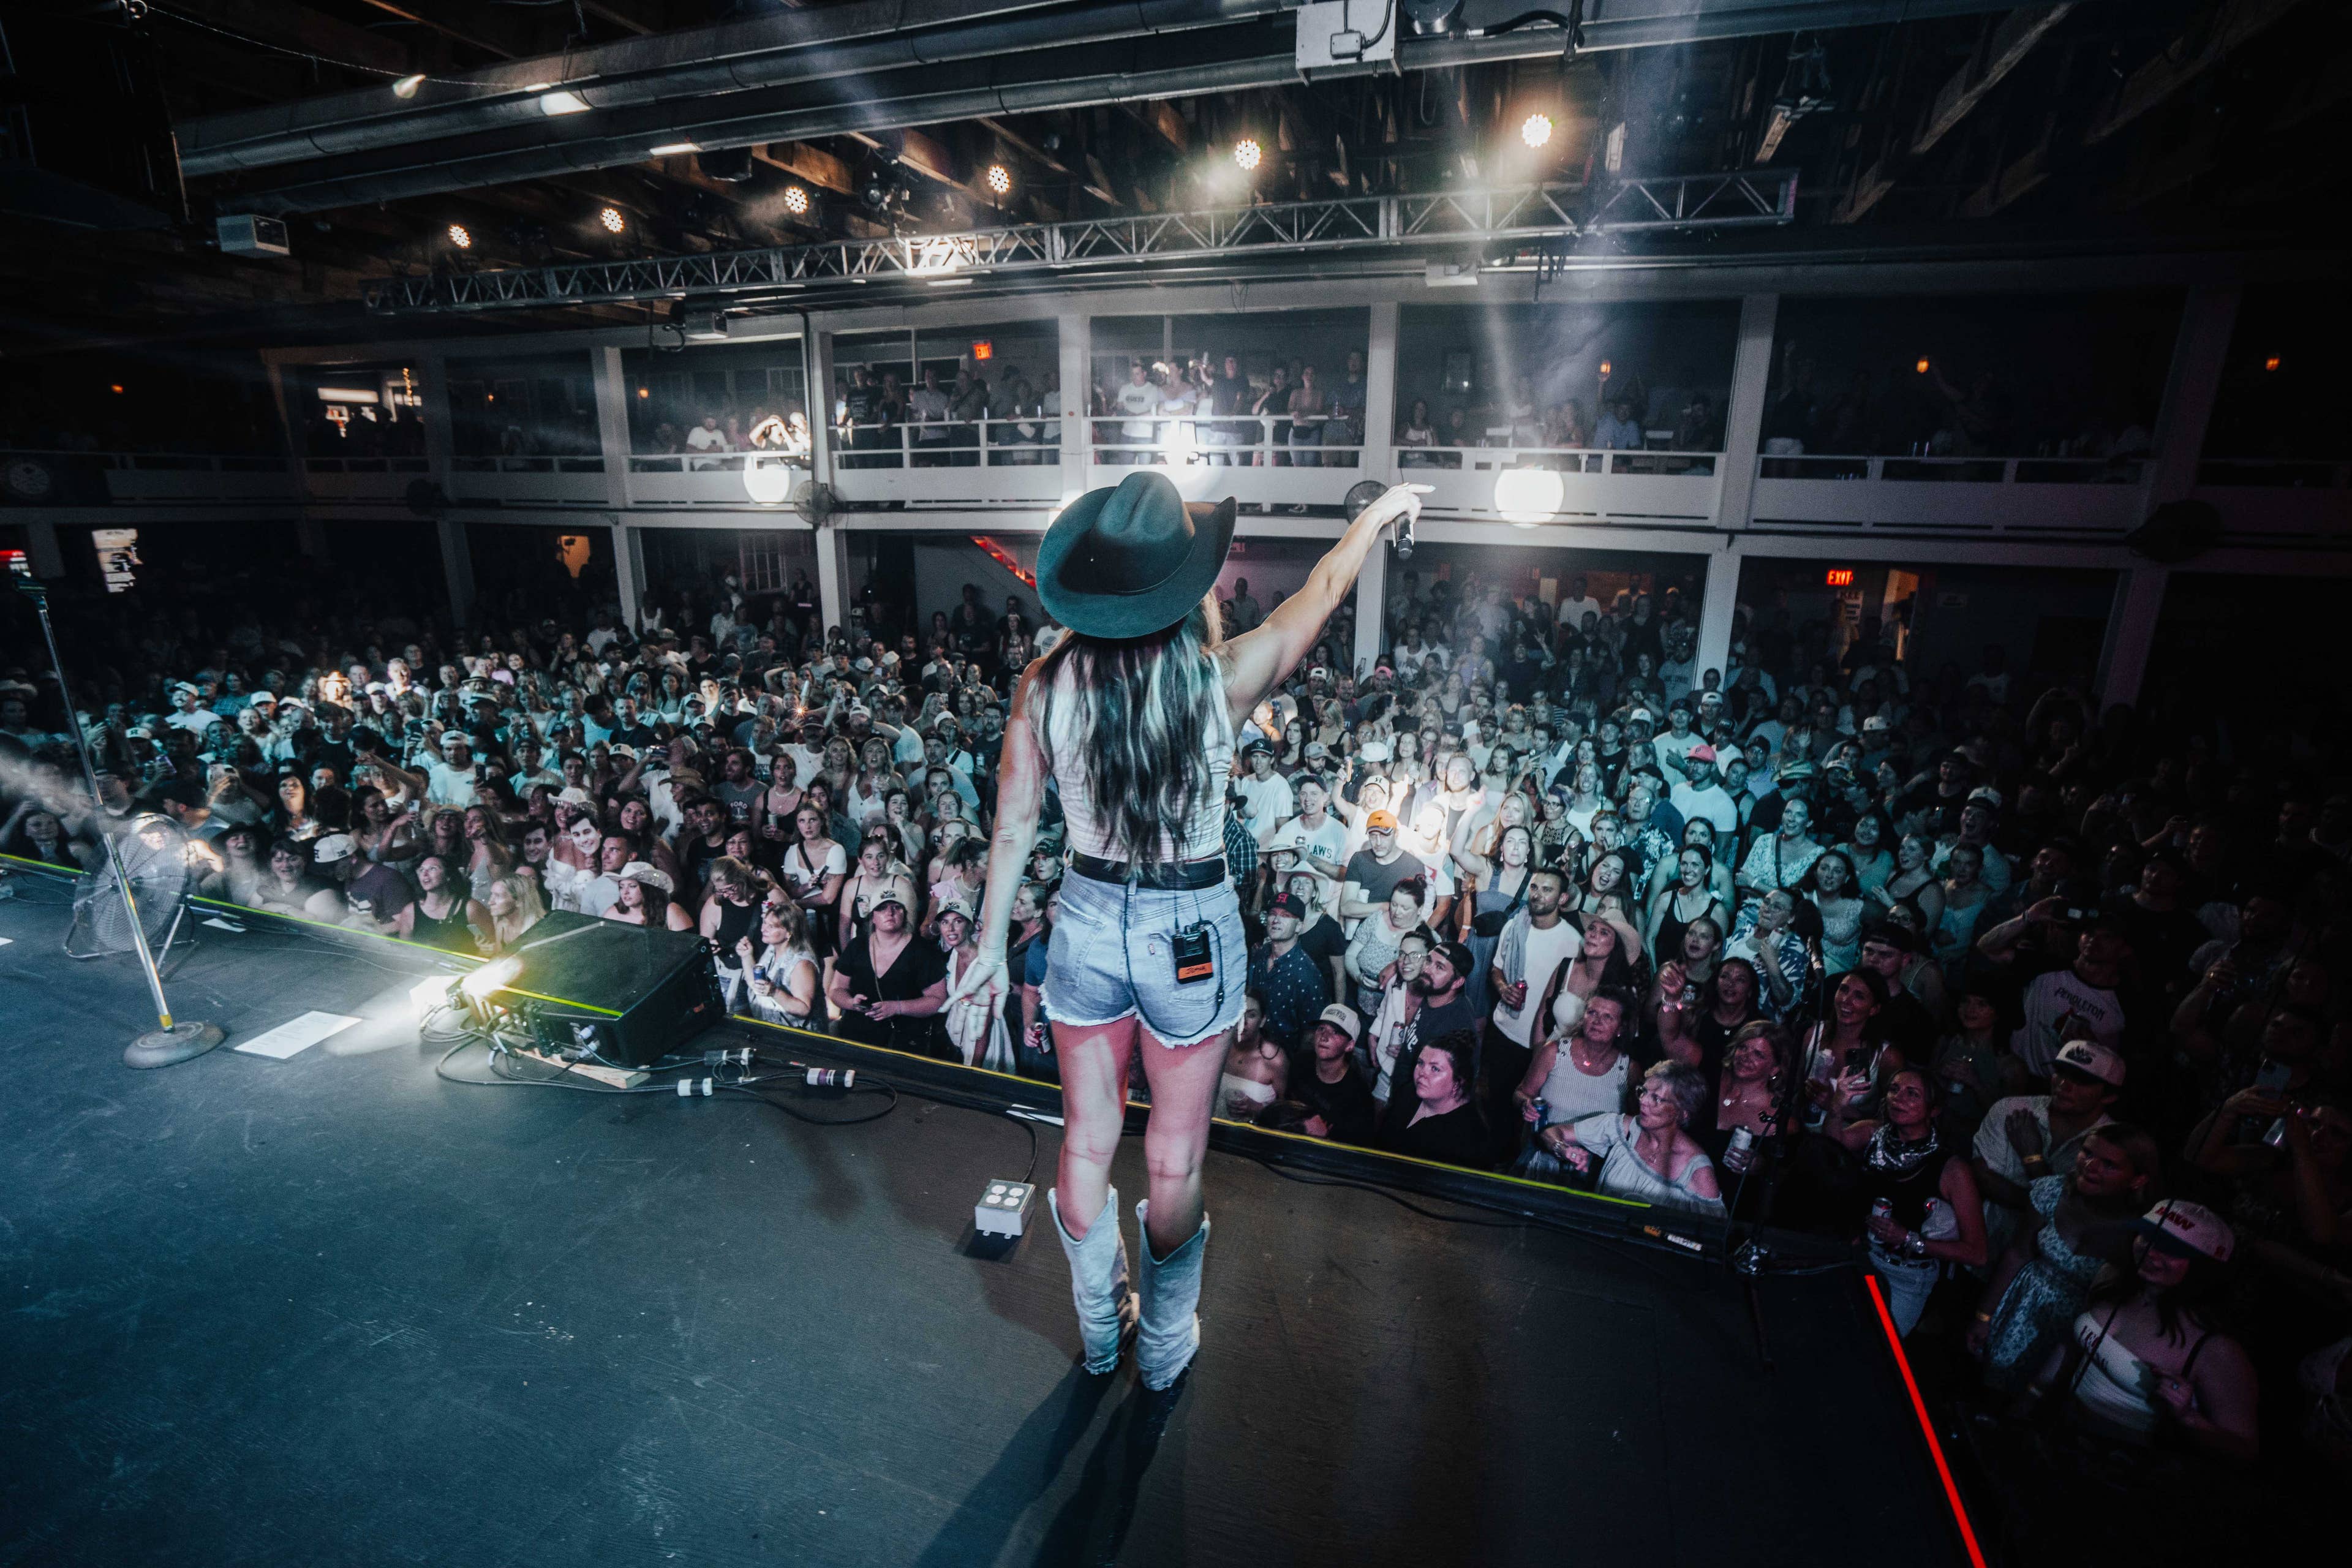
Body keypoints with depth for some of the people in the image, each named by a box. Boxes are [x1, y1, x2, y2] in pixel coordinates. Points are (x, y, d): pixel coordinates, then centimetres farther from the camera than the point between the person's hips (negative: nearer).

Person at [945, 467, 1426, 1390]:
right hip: (1191, 930, -2)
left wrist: (990, 943, 10)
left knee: (1087, 1141, 21)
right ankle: (1163, 1348, 40)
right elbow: (1324, 587, 1)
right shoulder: (1223, 677, -17)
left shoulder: (1045, 684, -12)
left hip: (1089, 918, 3)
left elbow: (1014, 827, -4)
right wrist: (1381, 509, 20)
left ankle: (1099, 1332, 44)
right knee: (1176, 1159, 17)